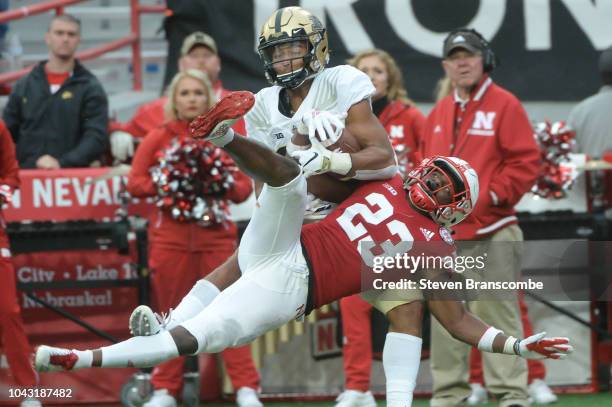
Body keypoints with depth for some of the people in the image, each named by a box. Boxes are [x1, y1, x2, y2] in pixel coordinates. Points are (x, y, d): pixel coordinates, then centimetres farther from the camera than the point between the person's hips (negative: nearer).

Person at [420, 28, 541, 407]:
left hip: (491, 233, -6)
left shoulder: (505, 105, -1)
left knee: (497, 312, -9)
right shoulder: (438, 114, 17)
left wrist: (491, 196, -14)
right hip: (444, 235, 6)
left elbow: (525, 162, -7)